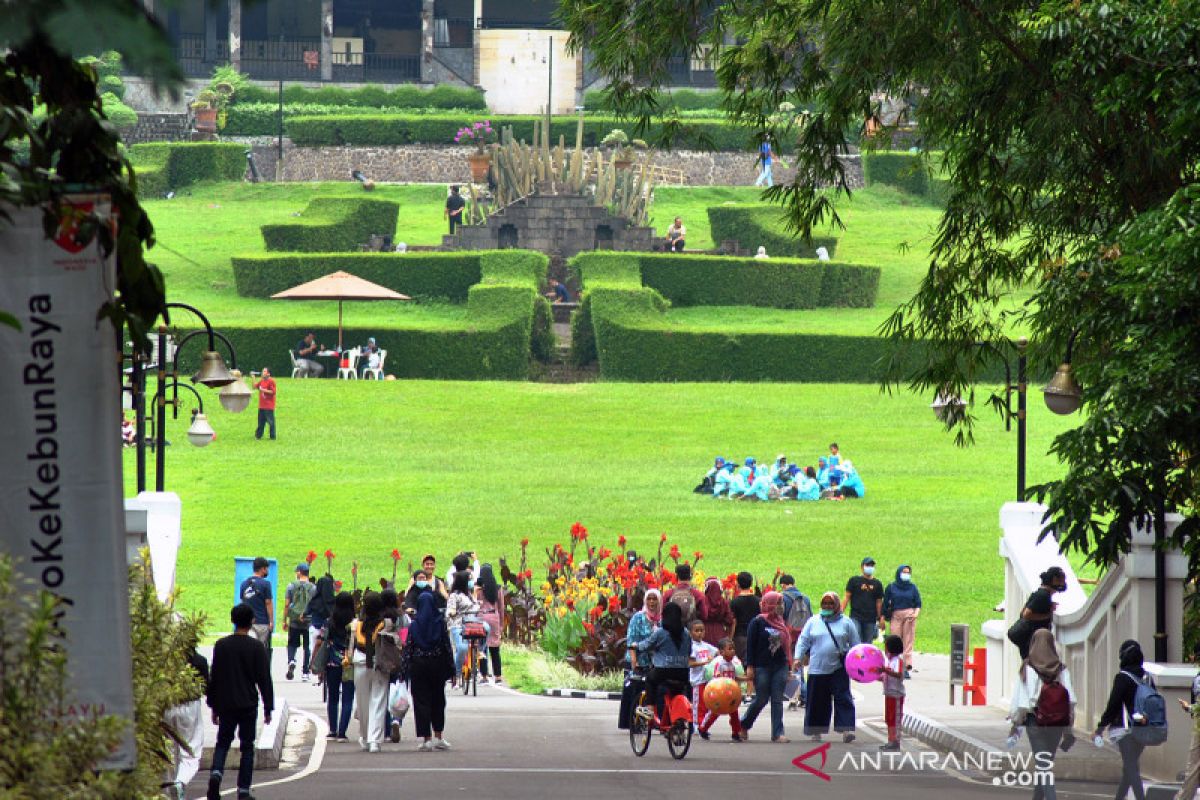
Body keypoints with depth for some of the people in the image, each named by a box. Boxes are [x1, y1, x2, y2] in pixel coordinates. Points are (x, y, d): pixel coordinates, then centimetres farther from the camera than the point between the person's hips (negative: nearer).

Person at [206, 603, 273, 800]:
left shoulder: (221, 646, 1)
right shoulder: (256, 648, -7)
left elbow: (213, 678, 6)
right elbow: (264, 679, -6)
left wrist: (213, 706, 14)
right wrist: (268, 708, 1)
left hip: (225, 705, 2)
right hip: (248, 705, -2)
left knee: (223, 742, 12)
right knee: (247, 747, 7)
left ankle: (216, 773, -16)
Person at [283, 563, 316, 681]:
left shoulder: (291, 586, -1)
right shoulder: (313, 587, 1)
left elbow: (286, 605, 0)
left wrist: (284, 620, 6)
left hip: (294, 620, -1)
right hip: (309, 621, 1)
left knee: (292, 644, 9)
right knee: (307, 646, 7)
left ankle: (291, 661, -20)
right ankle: (305, 672, 8)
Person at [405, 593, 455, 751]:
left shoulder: (414, 625, -3)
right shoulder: (440, 623, -4)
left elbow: (408, 648, -5)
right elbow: (447, 646, -3)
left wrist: (406, 667, 0)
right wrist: (450, 667, 3)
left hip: (418, 665, -1)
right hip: (437, 664, 1)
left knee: (421, 701, 1)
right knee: (438, 700, 15)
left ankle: (424, 739, -5)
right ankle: (438, 737, 18)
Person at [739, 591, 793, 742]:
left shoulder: (782, 622, 13)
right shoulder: (758, 622, -5)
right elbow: (750, 644, -8)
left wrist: (788, 667, 16)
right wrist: (750, 666, -13)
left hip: (780, 667, 5)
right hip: (762, 667, -5)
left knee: (777, 701, 1)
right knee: (761, 699, 0)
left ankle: (777, 733, 0)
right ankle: (743, 725, 21)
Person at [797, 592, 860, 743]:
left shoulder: (846, 623, 6)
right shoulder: (813, 622, 9)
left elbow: (855, 645, 10)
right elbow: (803, 641, 9)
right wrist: (798, 658, -4)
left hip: (839, 669, -1)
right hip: (817, 669, 1)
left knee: (843, 699, -9)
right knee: (817, 701, 5)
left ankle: (846, 729, -14)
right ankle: (816, 731, 15)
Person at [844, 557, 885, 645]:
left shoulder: (877, 584, 10)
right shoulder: (854, 581, 4)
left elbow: (879, 602, 12)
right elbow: (847, 597, 4)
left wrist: (880, 618, 9)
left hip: (870, 619, 3)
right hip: (856, 617, -2)